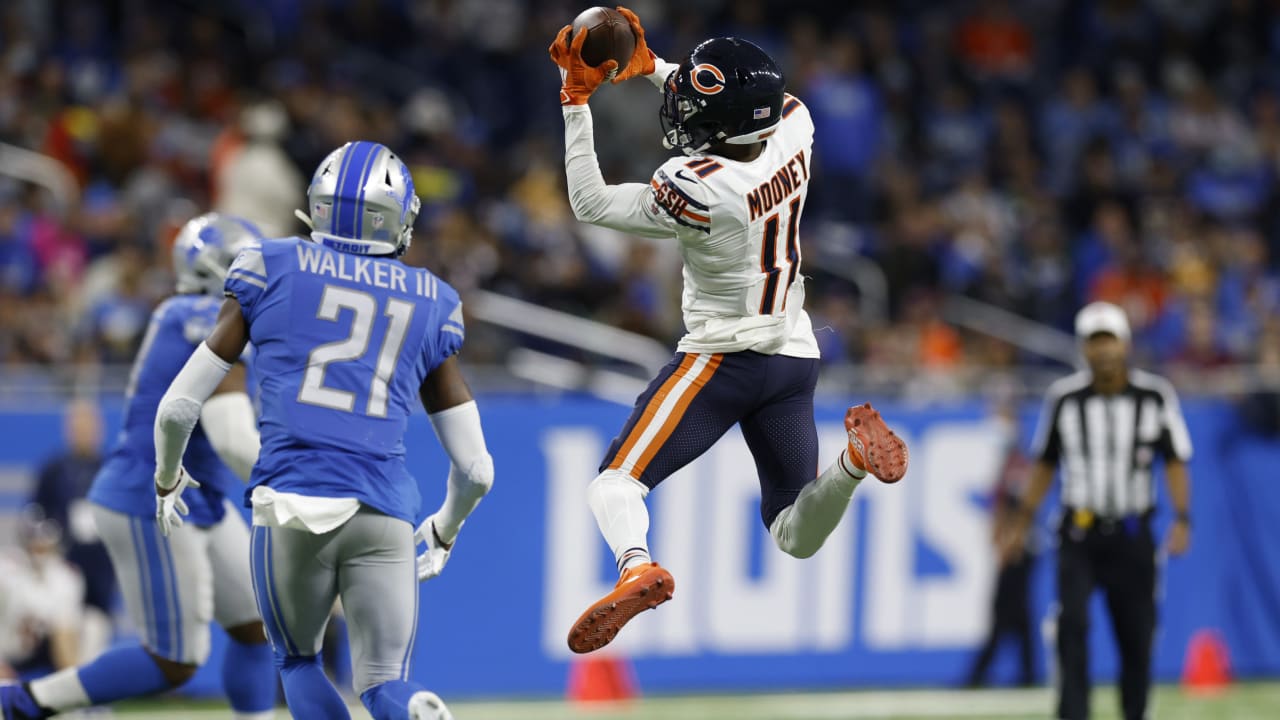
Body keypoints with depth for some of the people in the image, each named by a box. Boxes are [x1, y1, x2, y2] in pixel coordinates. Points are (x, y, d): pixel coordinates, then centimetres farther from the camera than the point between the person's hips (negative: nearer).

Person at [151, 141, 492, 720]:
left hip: (291, 506, -1)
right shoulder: (430, 306, 16)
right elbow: (476, 471, 18)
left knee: (297, 660, 22)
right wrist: (444, 531, 38)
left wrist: (167, 477, 30)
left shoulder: (272, 271, 9)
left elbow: (178, 408, 10)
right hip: (384, 517, 1)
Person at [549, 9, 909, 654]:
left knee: (618, 479, -2)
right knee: (796, 537, 12)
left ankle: (636, 566, -33)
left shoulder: (699, 191, -24)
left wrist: (577, 98, -8)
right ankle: (854, 458, -17)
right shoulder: (793, 134, -6)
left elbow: (590, 204, -10)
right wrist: (648, 65, 20)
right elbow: (737, 109, 18)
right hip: (796, 359, 6)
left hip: (724, 355, -6)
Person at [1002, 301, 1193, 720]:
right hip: (1079, 532, 0)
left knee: (1137, 636, 3)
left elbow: (1175, 462, 0)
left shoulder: (1155, 395, -2)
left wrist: (1182, 520, -12)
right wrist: (1022, 525, 12)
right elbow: (1045, 464, 11)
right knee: (1072, 622, -18)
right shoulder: (1064, 398, 1)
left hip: (1132, 535, 0)